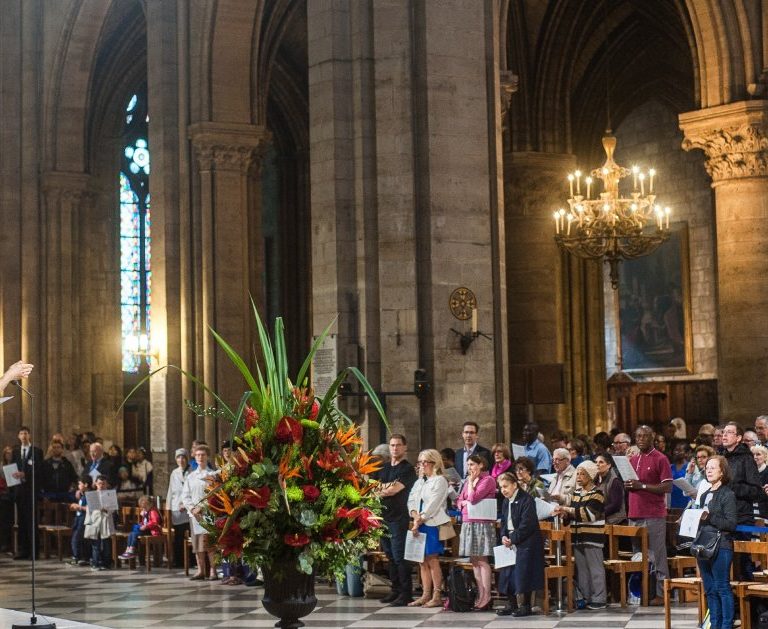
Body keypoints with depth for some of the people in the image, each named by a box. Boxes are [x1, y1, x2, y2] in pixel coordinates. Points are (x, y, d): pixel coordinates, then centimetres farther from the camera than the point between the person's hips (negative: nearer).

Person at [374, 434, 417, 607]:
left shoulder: (408, 469, -5)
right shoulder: (383, 468, 17)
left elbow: (394, 490, -15)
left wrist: (381, 489, 0)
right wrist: (388, 487, -8)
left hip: (399, 518, -7)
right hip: (383, 516, 7)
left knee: (399, 556, -9)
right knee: (390, 555, 10)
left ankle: (406, 594, -6)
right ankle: (395, 590, 17)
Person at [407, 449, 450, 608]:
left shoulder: (440, 481, -4)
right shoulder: (419, 482, 19)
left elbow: (433, 504, -12)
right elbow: (411, 501, 10)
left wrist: (420, 520, -12)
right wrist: (415, 516, -8)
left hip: (433, 524, -7)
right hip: (420, 525, 7)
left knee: (432, 559, -9)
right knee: (422, 561, 7)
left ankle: (437, 596, -5)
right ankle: (426, 595, 10)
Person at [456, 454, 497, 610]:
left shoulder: (488, 480, -7)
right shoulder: (469, 481, 17)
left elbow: (473, 498, -16)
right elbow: (459, 501, 18)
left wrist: (471, 481, -5)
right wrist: (464, 503, -3)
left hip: (482, 523, -8)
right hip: (468, 523, 8)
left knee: (482, 560, -8)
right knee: (474, 560, 7)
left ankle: (486, 597, -7)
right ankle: (480, 595, 10)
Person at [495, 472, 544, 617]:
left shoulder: (526, 500, -13)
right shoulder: (506, 502, 13)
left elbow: (527, 524, -19)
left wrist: (513, 538, -17)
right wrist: (504, 536, -2)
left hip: (526, 543, -8)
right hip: (510, 542, 8)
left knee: (523, 573, -8)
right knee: (507, 573, 7)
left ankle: (525, 605, 0)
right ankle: (511, 604, 16)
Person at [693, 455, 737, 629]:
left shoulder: (728, 495, -6)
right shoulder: (705, 495, 17)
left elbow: (731, 523, -13)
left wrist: (709, 518, -20)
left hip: (721, 547, -8)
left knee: (722, 588, -6)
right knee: (710, 589, 10)